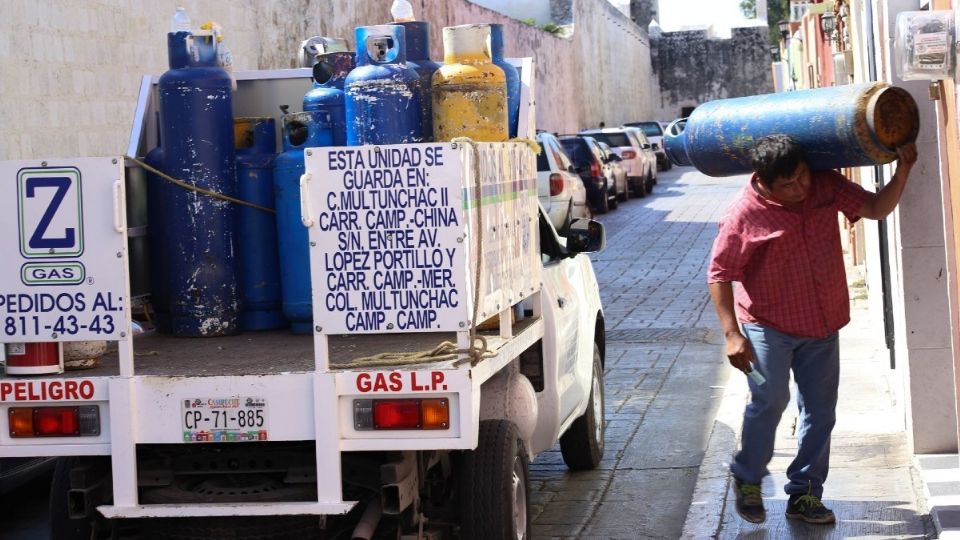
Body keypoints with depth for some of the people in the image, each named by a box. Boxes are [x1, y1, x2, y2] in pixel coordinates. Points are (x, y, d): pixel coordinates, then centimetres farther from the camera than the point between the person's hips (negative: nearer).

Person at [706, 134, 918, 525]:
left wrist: (902, 171, -16)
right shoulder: (744, 215, -18)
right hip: (769, 326, -5)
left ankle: (804, 495, 19)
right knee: (770, 400, -17)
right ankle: (747, 479, 6)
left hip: (822, 327, 5)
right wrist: (732, 334, -18)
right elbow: (719, 275, -13)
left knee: (820, 411, 7)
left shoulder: (826, 186, -4)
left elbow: (876, 208, 2)